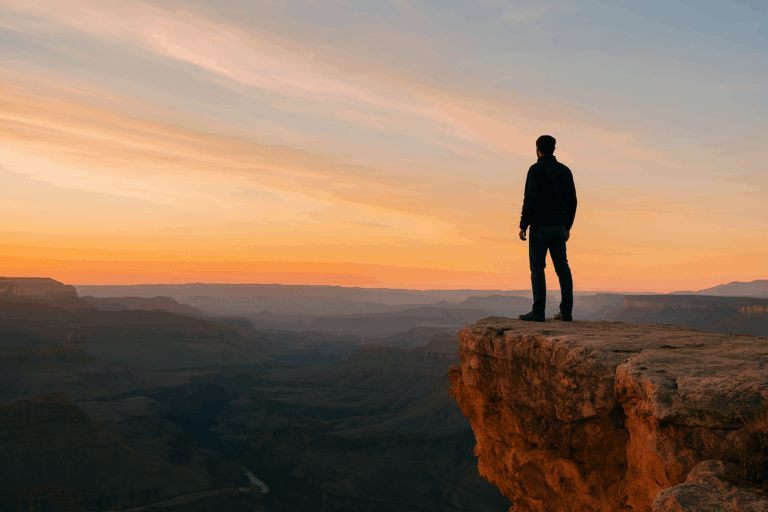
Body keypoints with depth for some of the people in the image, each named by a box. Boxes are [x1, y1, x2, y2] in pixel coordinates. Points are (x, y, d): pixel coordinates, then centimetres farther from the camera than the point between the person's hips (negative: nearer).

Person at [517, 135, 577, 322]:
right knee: (562, 268, 6)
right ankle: (566, 311, 5)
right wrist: (568, 227, 18)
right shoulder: (565, 170, 10)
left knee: (537, 268, -3)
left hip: (540, 226, -6)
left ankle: (538, 312, -5)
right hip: (558, 226, 6)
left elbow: (530, 199, -15)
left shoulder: (536, 169, -8)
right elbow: (572, 201, 11)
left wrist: (523, 225, -9)